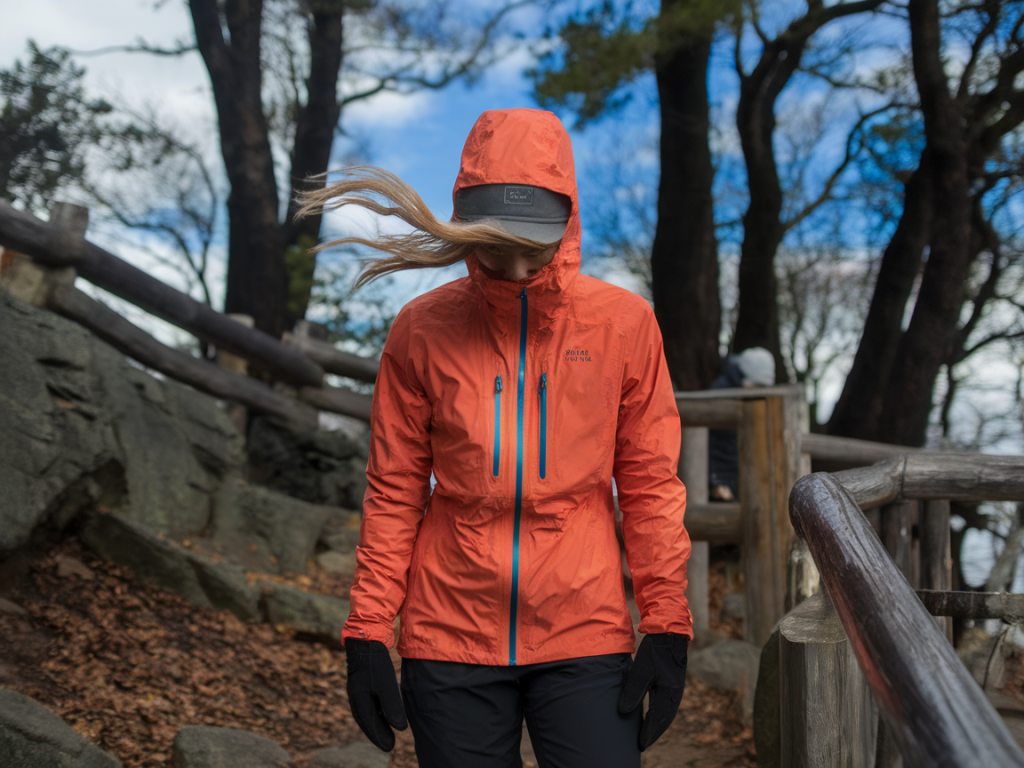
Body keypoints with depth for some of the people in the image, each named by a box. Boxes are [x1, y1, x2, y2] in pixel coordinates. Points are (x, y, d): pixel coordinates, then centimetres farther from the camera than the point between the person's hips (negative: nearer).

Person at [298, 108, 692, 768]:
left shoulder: (624, 322, -2)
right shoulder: (422, 330, -2)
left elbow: (650, 485, 3)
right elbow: (394, 494, 4)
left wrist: (666, 627, 0)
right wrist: (367, 633, 0)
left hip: (585, 640, 0)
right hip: (450, 637, 0)